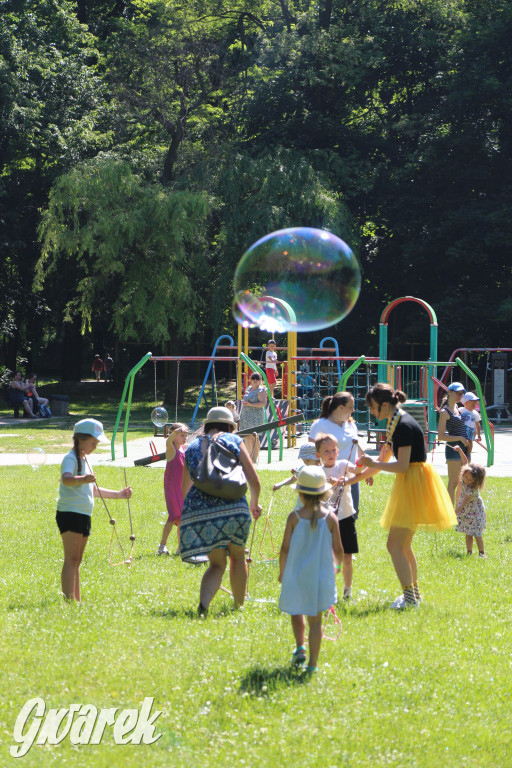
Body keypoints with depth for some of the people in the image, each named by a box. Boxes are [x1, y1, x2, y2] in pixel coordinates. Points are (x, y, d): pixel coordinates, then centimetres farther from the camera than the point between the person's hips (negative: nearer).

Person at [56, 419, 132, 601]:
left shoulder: (86, 460, 19)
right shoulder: (71, 459, -11)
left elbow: (93, 489, 30)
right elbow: (66, 479, -33)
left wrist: (119, 494, 31)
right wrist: (82, 479, -53)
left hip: (84, 516, 10)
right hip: (70, 513, -10)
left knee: (77, 561, 12)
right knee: (71, 559, -14)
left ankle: (76, 600, 16)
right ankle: (69, 600, -19)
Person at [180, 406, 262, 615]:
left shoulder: (193, 447, 18)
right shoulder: (234, 441, 11)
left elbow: (185, 489, 22)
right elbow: (254, 481, 5)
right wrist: (254, 503, 24)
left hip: (198, 511, 2)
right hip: (233, 508, -2)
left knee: (217, 564, 9)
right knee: (237, 557, 21)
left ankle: (203, 602, -17)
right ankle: (239, 606, 27)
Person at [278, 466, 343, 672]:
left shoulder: (295, 517, -9)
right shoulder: (330, 518, -6)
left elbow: (285, 548, -7)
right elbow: (338, 550, -2)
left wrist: (282, 571, 8)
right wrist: (335, 565, 20)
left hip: (296, 576, 0)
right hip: (321, 576, 0)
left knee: (296, 612, 21)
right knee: (315, 618, 7)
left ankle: (300, 647, 3)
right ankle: (312, 662, 5)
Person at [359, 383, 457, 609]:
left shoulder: (404, 425, -19)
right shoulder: (394, 424, 12)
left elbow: (402, 466, -22)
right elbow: (383, 462, 17)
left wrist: (373, 464, -13)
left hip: (413, 485, -10)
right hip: (408, 485, 10)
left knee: (395, 545, -9)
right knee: (403, 545, 18)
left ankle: (409, 597, -6)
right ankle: (414, 593, 29)